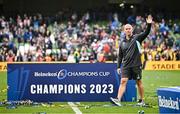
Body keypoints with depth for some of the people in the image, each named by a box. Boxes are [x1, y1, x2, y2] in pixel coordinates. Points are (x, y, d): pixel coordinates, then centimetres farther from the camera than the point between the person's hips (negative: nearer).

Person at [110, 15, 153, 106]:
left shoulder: (137, 38, 1)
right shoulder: (122, 43, 11)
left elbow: (146, 33, -13)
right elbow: (120, 56, 15)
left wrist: (149, 24, -28)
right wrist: (118, 67, 9)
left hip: (136, 65, -2)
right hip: (126, 66, 2)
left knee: (139, 83, 7)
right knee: (123, 81, -10)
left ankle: (142, 100, 19)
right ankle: (118, 100, -19)